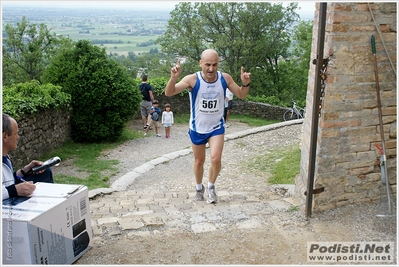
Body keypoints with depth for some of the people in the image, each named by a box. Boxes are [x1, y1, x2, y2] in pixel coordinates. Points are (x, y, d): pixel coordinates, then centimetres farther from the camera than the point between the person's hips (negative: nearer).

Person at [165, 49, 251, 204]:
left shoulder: (225, 78, -12)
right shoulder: (192, 80, -20)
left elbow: (241, 95, 2)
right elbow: (169, 93, -23)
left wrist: (245, 84, -20)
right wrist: (174, 78, -43)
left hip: (217, 127, 1)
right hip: (197, 128, 0)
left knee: (216, 159, -14)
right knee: (199, 161, 14)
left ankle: (211, 187, 15)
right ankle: (199, 188, 40)